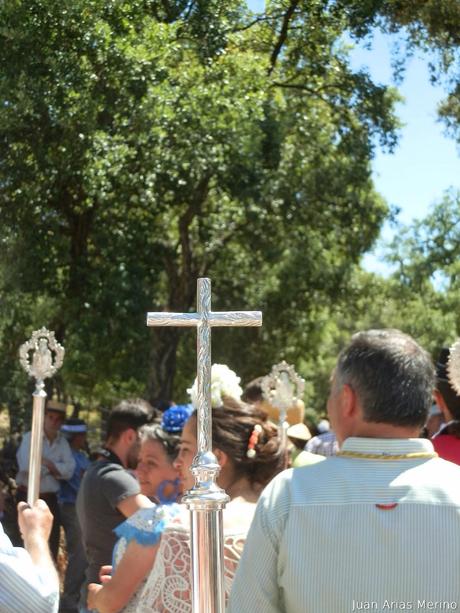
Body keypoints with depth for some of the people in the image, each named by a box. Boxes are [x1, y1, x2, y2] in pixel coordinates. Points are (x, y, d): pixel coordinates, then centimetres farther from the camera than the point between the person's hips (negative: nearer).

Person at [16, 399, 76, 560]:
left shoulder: (63, 442, 8)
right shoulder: (30, 437, -5)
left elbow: (69, 470, -5)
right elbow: (26, 466, -20)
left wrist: (46, 462, -13)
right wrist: (54, 468, -9)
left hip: (50, 499, 4)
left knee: (52, 545, 9)